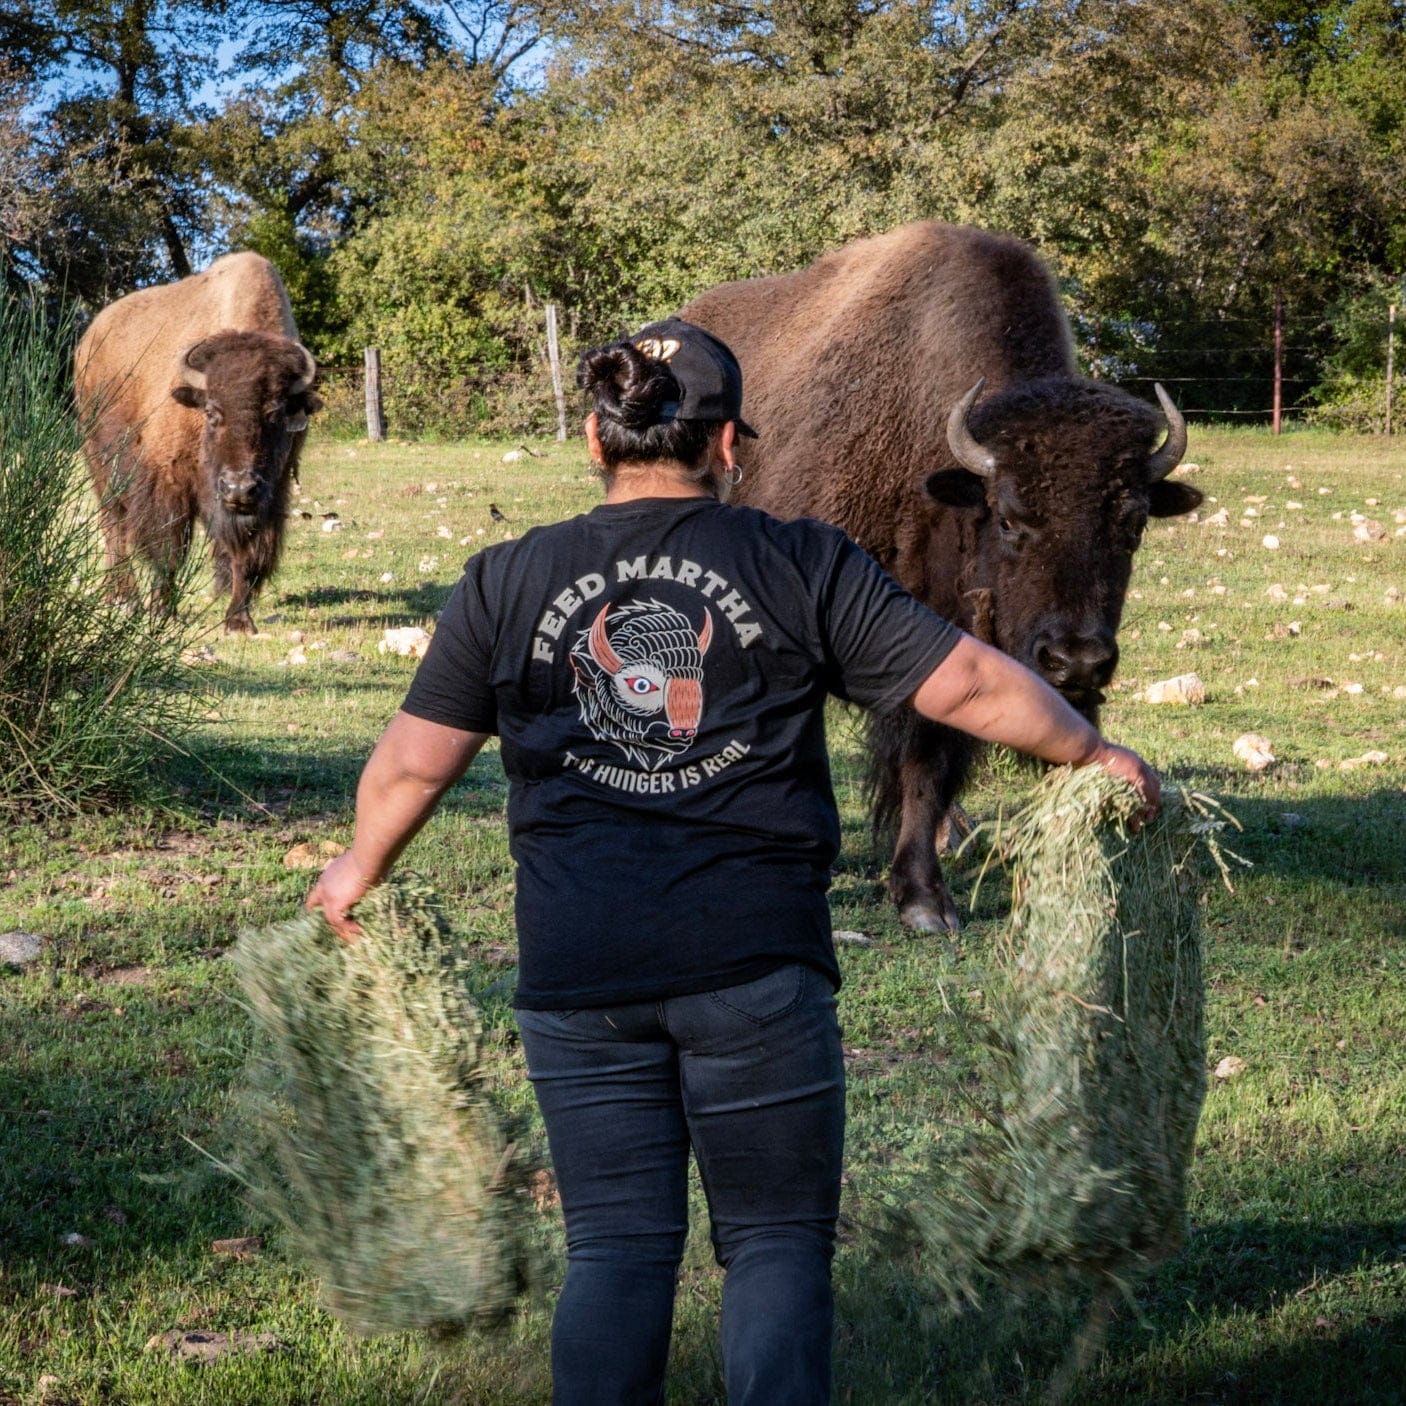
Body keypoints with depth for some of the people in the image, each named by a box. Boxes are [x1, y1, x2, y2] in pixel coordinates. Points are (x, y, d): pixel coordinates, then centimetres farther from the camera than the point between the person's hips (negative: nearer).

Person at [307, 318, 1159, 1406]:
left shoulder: (506, 583, 5)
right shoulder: (803, 567, 0)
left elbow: (412, 761, 8)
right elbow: (971, 683, 0)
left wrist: (358, 872, 26)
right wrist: (1097, 756, 15)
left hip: (578, 974, 2)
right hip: (758, 961, -2)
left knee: (616, 1248, 10)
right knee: (778, 1239, 9)